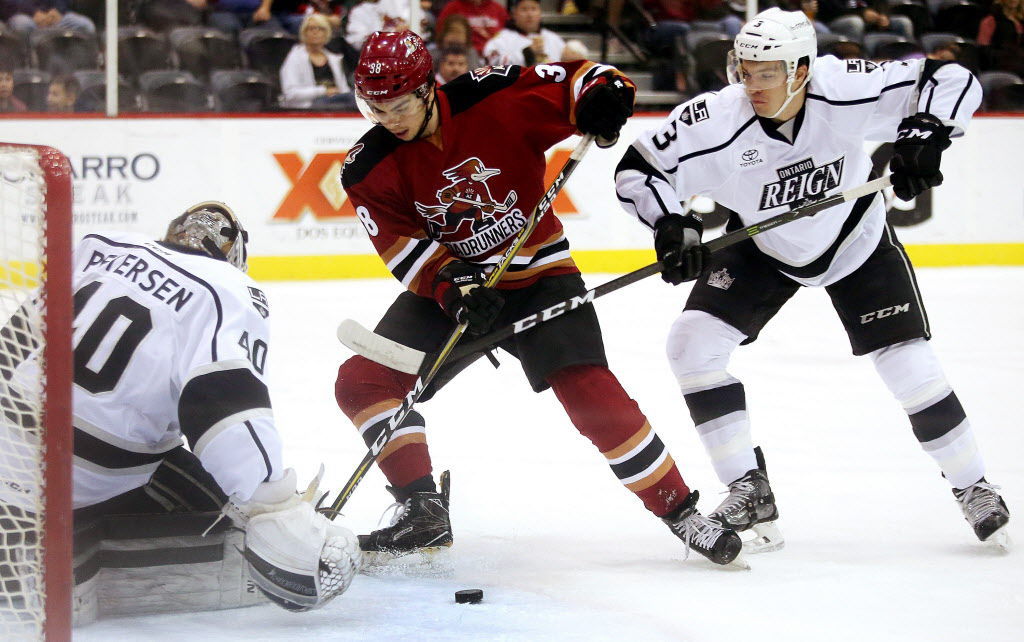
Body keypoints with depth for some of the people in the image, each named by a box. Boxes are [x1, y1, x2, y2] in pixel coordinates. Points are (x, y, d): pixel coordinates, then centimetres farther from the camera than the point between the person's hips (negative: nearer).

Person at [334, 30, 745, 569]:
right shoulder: (370, 169, -10)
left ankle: (680, 510, -6)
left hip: (537, 273, -3)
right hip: (446, 283, 3)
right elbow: (403, 247, -12)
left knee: (591, 392, -18)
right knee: (361, 382, -13)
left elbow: (574, 81, -10)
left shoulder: (495, 100, -18)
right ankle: (423, 512, -7)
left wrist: (603, 93, -33)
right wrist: (453, 285, -29)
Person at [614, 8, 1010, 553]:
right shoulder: (717, 122, -31)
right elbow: (636, 169, -22)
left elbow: (951, 79, -23)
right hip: (760, 246, 1)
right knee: (692, 344, -14)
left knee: (906, 360, -9)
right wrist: (672, 226, -37)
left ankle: (973, 488, 12)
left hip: (855, 238, -1)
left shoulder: (846, 91, -31)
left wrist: (924, 136, -39)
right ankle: (750, 491, -3)